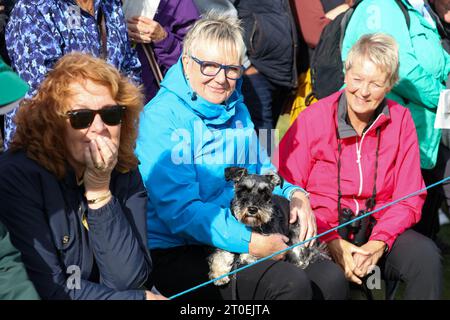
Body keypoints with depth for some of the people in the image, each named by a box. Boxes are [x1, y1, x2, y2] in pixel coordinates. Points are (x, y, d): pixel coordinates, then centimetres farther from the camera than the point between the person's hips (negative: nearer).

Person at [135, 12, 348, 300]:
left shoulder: (237, 111, 11)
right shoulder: (162, 117, -13)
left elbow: (262, 171, 22)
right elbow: (179, 209, -21)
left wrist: (294, 195, -2)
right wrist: (251, 243, -25)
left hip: (243, 238, 7)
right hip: (176, 254, -7)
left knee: (331, 278, -12)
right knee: (291, 284, -25)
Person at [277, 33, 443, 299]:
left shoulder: (401, 120, 3)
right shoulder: (313, 119, -5)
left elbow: (409, 198, 4)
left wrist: (379, 242, -14)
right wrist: (331, 241, -18)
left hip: (380, 229, 3)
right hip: (321, 233, -3)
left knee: (426, 255, -26)